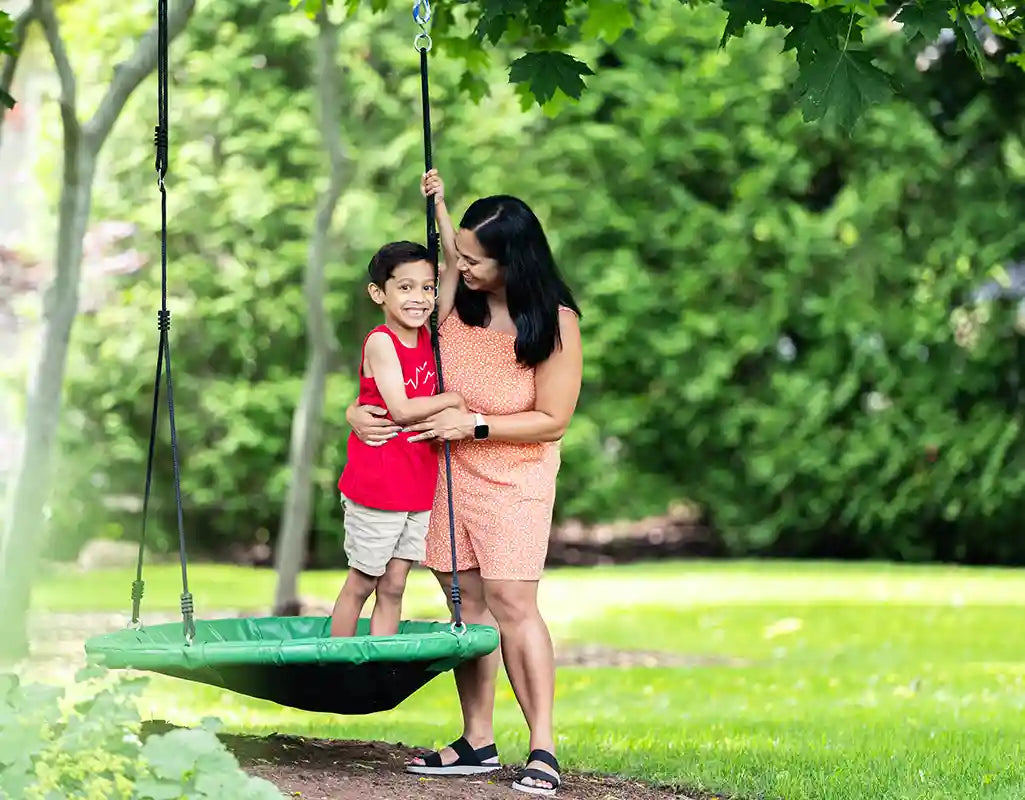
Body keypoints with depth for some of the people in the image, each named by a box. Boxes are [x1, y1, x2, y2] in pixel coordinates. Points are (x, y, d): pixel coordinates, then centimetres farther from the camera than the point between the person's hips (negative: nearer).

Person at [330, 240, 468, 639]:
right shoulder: (380, 342, -14)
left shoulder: (427, 337, 6)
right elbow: (401, 409, -20)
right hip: (376, 486, -6)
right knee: (361, 583, 4)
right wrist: (452, 399, -10)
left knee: (393, 586, 8)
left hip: (418, 486, 6)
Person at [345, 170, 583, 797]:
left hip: (513, 478, -4)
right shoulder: (456, 300, -4)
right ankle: (478, 742, 10)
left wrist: (473, 425, -17)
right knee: (468, 603, 5)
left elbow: (553, 420, -11)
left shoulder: (555, 323, -15)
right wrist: (361, 410, -11)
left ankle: (543, 749, -9)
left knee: (512, 603, -12)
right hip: (446, 470, 4)